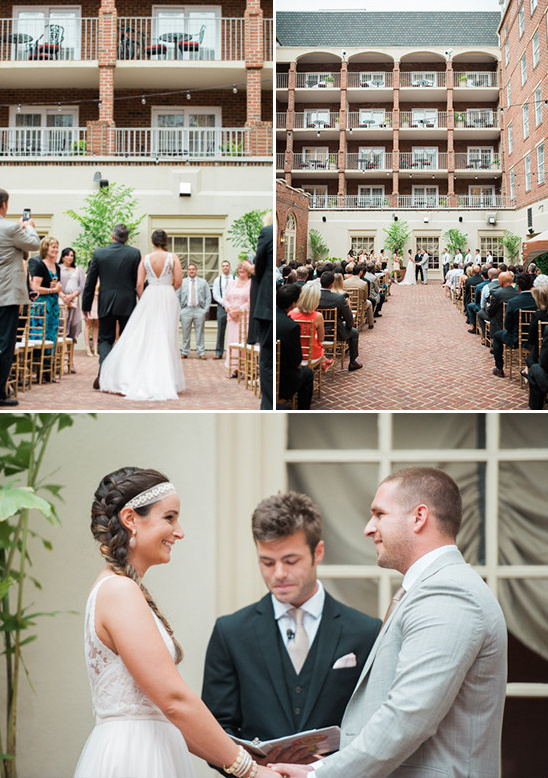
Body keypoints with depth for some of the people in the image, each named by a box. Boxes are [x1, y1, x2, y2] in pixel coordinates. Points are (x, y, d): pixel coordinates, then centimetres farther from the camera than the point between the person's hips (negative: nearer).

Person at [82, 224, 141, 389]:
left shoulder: (98, 253, -2)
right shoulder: (135, 253, -4)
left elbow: (90, 282, 2)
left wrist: (86, 305, 10)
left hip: (106, 304, 0)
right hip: (127, 304, 0)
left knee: (105, 339, 8)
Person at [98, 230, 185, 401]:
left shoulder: (145, 259, 2)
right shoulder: (173, 258, -2)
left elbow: (139, 284, -2)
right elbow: (178, 281, -6)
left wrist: (143, 301, 12)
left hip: (149, 297, 1)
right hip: (168, 298, -1)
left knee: (141, 338, 6)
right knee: (165, 340, 2)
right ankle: (164, 381, 2)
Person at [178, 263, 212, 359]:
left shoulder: (203, 282, 10)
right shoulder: (182, 282, 10)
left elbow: (208, 297, 8)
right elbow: (177, 297, 10)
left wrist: (206, 309, -3)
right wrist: (179, 310, 0)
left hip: (199, 310, 0)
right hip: (186, 311, 0)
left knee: (200, 333, -1)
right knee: (185, 333, 1)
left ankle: (201, 353, 3)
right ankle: (185, 352, 9)